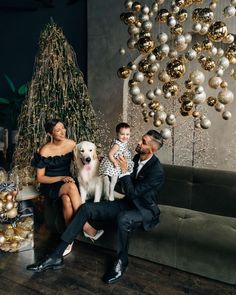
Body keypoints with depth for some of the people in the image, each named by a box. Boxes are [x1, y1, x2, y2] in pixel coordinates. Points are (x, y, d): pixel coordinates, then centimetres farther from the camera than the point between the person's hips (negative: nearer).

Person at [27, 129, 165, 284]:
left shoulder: (157, 171, -22)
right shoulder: (137, 158, 3)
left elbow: (132, 193, -25)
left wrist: (124, 171, -23)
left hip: (146, 210, -7)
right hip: (129, 203, 7)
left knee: (123, 219, -43)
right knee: (86, 208, -11)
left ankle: (122, 262, -13)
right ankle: (56, 256, -11)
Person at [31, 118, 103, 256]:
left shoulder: (71, 144, -3)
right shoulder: (45, 151, -13)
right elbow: (40, 178, -9)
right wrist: (60, 178, -23)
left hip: (67, 181, 3)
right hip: (50, 185, -3)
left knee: (67, 200, -34)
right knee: (71, 187, -36)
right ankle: (86, 226, -29)